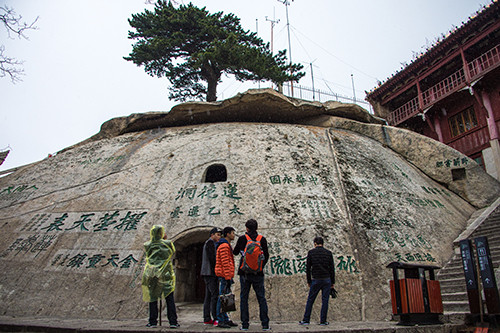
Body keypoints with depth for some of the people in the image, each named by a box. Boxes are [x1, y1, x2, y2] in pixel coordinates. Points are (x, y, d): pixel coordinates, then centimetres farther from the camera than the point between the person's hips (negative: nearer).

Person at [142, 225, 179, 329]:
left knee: (153, 298, 10)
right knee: (169, 299, 5)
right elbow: (173, 253, 11)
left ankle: (153, 322, 12)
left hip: (151, 275, 1)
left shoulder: (147, 245, -1)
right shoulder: (168, 244, -6)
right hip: (166, 275, -1)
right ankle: (173, 322, 4)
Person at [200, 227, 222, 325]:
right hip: (211, 273, -10)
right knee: (215, 295, -11)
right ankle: (215, 319, -11)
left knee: (208, 296, 10)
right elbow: (212, 258, -18)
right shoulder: (210, 243, -9)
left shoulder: (207, 243, 22)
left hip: (207, 273, 10)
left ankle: (207, 319, 12)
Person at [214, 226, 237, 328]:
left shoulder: (227, 245, 21)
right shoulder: (224, 246, -12)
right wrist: (228, 278, -20)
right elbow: (225, 263, -19)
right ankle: (220, 321, -2)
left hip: (227, 276, 10)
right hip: (224, 276, -10)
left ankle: (226, 319, 17)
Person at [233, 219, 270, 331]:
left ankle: (245, 324, 7)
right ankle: (265, 324, 4)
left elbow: (235, 252, 10)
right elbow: (266, 255, 4)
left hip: (245, 272, -1)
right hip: (258, 273, 1)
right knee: (261, 298, 6)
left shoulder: (242, 238, -2)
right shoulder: (262, 239, 1)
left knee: (244, 298, 7)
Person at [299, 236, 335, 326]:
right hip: (326, 280, 1)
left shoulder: (311, 252, -1)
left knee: (310, 300, 7)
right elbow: (332, 269, 2)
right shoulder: (328, 253, 3)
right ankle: (323, 321, 9)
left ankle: (306, 320, 10)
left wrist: (309, 281, 6)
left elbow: (308, 268, -2)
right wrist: (333, 282, 9)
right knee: (325, 301, 8)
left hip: (315, 280, -1)